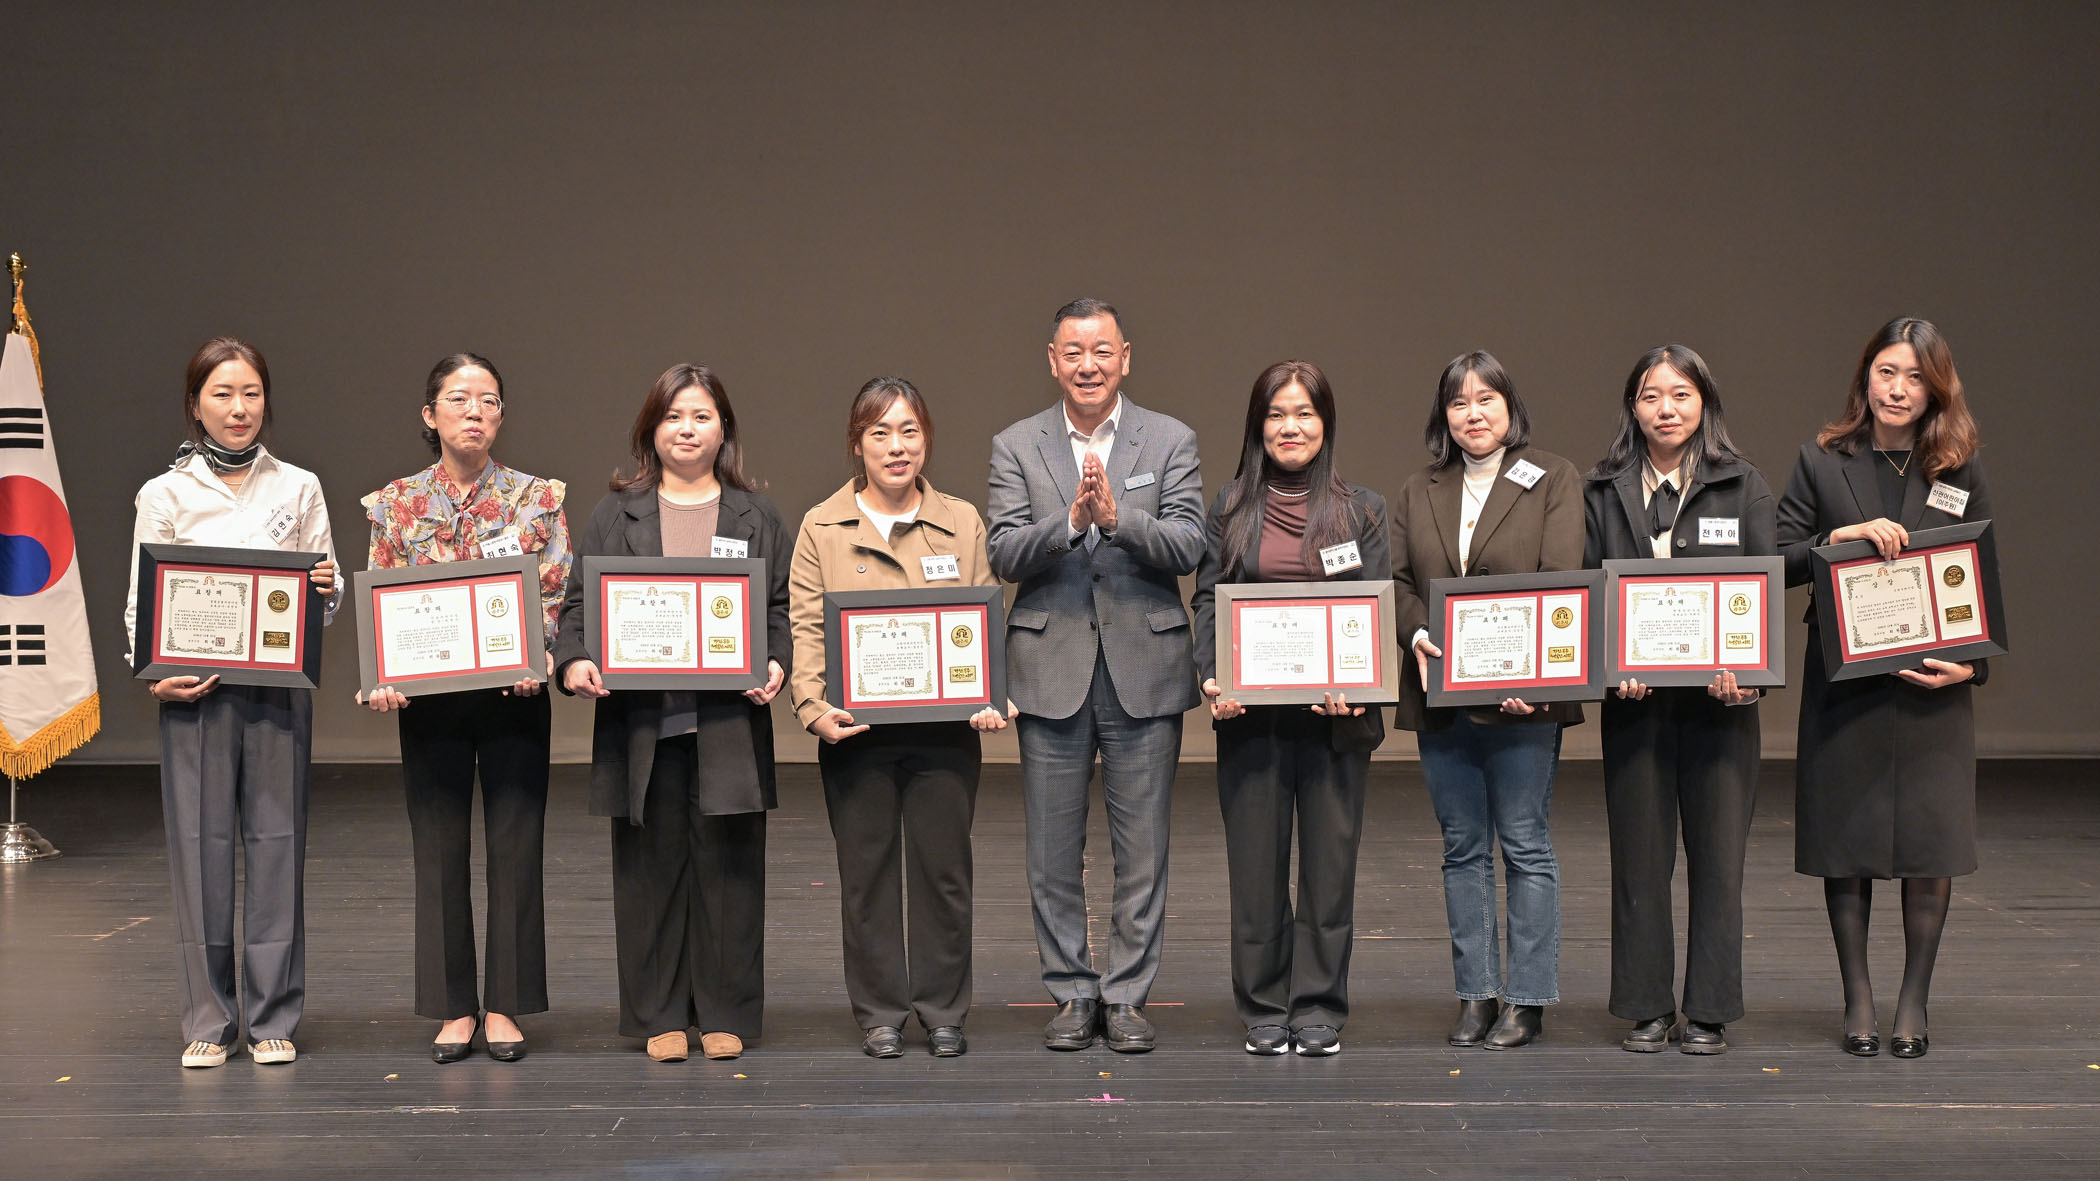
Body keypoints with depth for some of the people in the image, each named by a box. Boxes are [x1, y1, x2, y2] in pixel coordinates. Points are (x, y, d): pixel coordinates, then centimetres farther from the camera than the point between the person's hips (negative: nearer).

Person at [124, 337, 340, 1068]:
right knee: (200, 844, 0)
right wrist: (155, 676, -12)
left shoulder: (298, 488, 8)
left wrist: (325, 592, -12)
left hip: (279, 686, 1)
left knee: (276, 841, 2)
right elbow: (139, 604, 5)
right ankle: (207, 1022, 9)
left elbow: (328, 601, 11)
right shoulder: (165, 495, 5)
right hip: (195, 691, -1)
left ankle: (273, 1019, 11)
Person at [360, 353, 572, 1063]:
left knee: (516, 845, 2)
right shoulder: (397, 504, 4)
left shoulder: (537, 498, 2)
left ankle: (507, 1006, 13)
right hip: (429, 699, 1)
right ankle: (455, 1008, 14)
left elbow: (557, 597, 0)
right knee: (440, 850, 4)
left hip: (514, 694, -1)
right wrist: (381, 681, -12)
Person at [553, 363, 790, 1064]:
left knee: (728, 866, 2)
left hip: (729, 723, 0)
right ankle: (660, 1015, 13)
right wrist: (573, 662, -11)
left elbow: (781, 608, 9)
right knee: (652, 866, 3)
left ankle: (726, 1013, 12)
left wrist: (776, 665, -9)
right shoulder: (616, 514, 11)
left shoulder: (756, 517, 12)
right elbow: (578, 602, 7)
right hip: (642, 722, 0)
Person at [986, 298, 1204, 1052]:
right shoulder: (1015, 447, 5)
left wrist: (1118, 517, -23)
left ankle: (1127, 996, 13)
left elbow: (1187, 548, -7)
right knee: (1054, 851, 6)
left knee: (1142, 849, 3)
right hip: (1051, 670, 1)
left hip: (1144, 669, -1)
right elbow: (1005, 555, -5)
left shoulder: (1170, 442, 4)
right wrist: (1070, 520, -22)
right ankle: (1072, 995, 17)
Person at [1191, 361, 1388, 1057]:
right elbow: (1208, 599, 4)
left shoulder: (1362, 509, 6)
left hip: (1337, 712, 0)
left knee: (1330, 858, 3)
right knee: (1256, 861, 4)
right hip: (1251, 712, 0)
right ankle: (1264, 1008, 14)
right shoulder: (1231, 508, 8)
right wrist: (1210, 675, -13)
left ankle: (1319, 1009, 12)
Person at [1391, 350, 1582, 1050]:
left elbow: (1561, 582, -7)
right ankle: (1477, 993, 15)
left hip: (1522, 696, -4)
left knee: (1525, 846, -2)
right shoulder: (1418, 493, 15)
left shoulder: (1554, 481, 2)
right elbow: (1398, 579, 9)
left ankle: (1528, 1000, 4)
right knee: (1463, 849, 9)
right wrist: (1417, 635, -13)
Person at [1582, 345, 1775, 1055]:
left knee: (1718, 857, 2)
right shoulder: (1604, 492, 8)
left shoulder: (1743, 487, 5)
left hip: (1720, 697, -1)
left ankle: (1710, 1012, 11)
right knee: (1638, 858, 5)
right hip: (1635, 699, 1)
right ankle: (1647, 1010, 14)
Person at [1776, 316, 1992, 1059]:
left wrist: (1972, 663, -7)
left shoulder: (1961, 470, 6)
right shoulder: (1823, 462, 5)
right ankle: (1857, 1001, 14)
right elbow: (1779, 562, 0)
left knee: (1930, 843, 1)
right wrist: (1844, 537, -17)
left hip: (1932, 689, 0)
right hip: (1843, 685, 0)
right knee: (1847, 844, 3)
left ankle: (1914, 1004, 13)